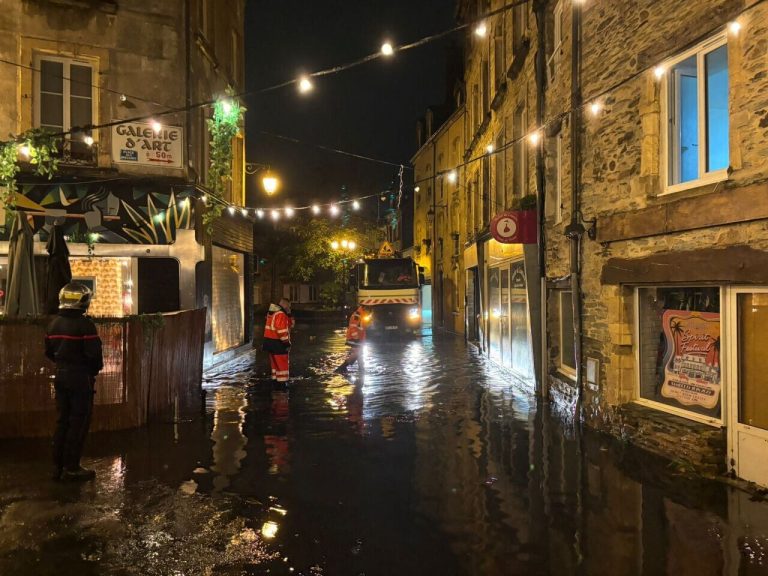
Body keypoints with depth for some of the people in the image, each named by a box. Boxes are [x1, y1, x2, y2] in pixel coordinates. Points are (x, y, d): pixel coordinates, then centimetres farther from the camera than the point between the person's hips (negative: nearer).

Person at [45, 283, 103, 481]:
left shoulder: (54, 323, 6)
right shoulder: (85, 324, -18)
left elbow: (49, 351, 12)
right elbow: (94, 353, -20)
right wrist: (96, 368, -1)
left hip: (61, 376, 7)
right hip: (81, 377, -7)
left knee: (63, 420, 16)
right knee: (79, 422, 1)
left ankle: (58, 465, 21)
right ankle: (71, 468, 5)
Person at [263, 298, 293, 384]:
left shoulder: (273, 313, 17)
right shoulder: (281, 314, -17)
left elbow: (290, 325, 19)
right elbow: (282, 330, -23)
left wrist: (288, 315, 5)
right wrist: (286, 343, -18)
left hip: (270, 341, 10)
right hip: (277, 343, -10)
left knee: (275, 363, 18)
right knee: (282, 364, -3)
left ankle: (275, 379, 25)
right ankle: (282, 382, -1)